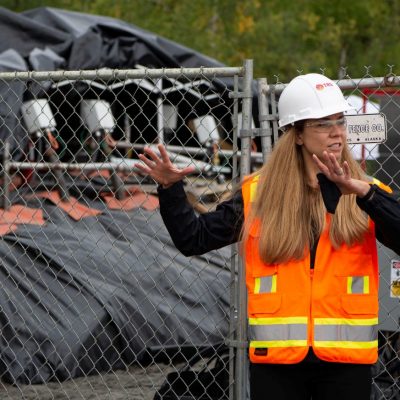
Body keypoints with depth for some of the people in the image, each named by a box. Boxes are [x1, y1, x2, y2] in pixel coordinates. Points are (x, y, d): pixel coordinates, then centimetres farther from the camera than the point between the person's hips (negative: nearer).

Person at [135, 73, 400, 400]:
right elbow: (194, 239, 8)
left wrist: (363, 193, -29)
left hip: (346, 360, 0)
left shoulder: (367, 195, 2)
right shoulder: (258, 194, 4)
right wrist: (170, 189, -6)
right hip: (276, 359, 0)